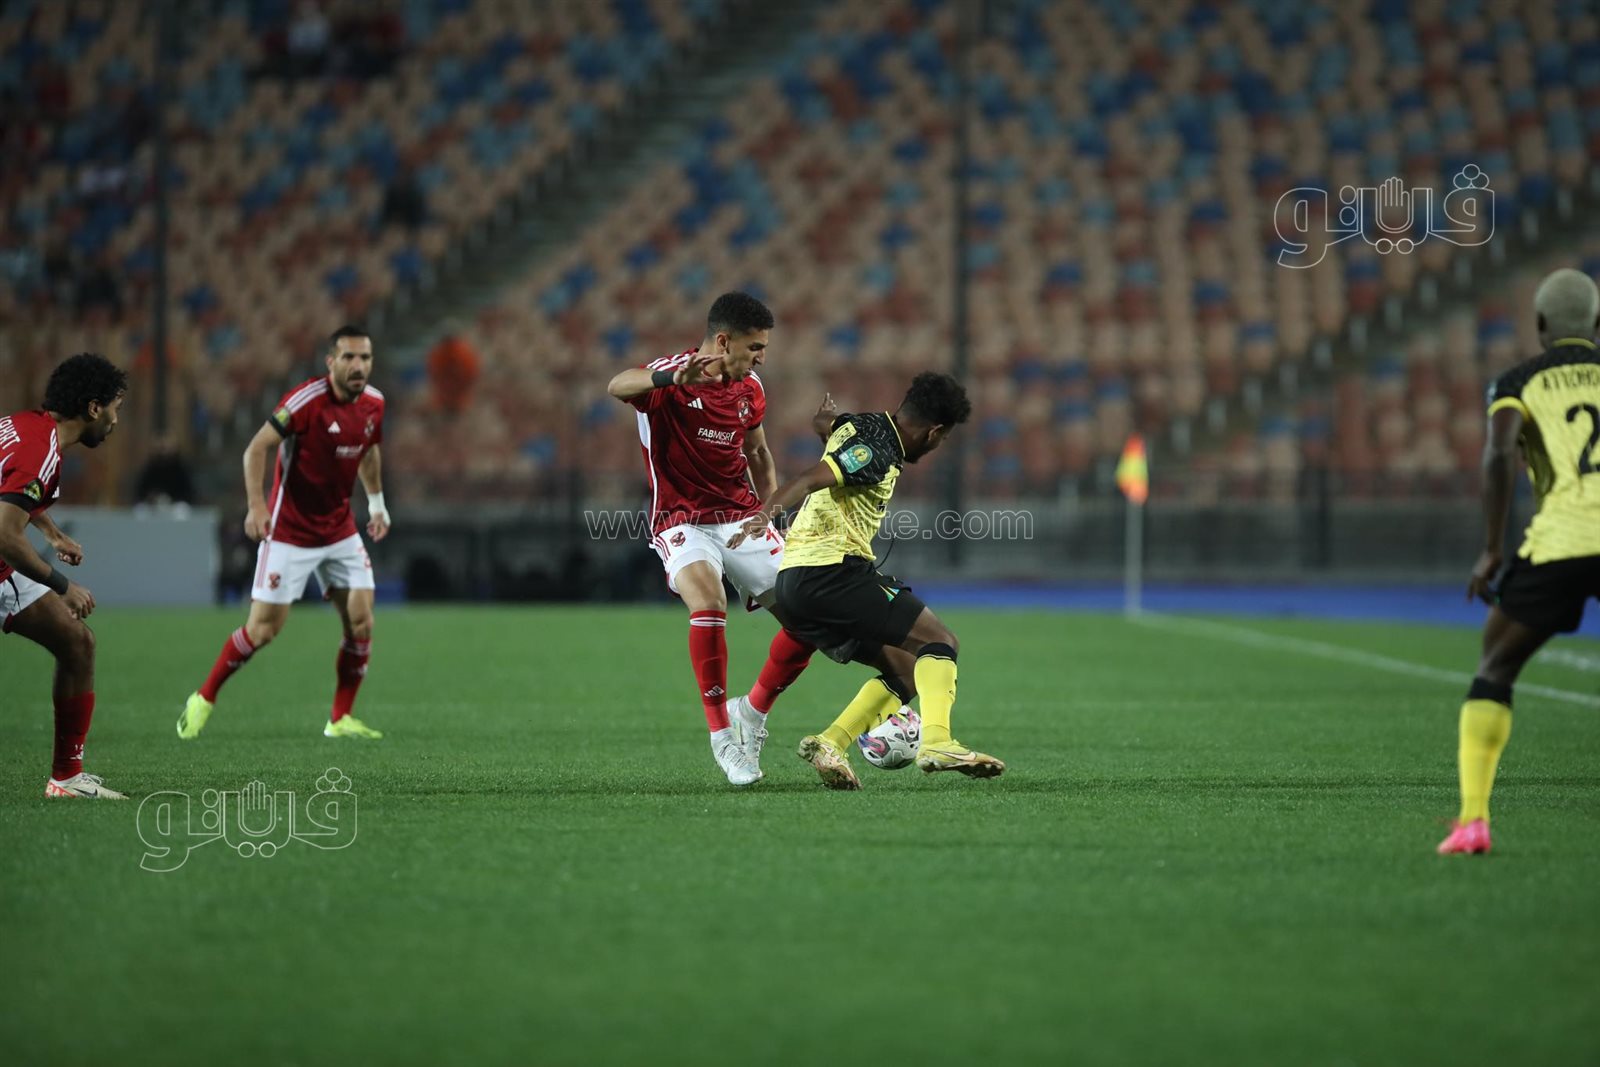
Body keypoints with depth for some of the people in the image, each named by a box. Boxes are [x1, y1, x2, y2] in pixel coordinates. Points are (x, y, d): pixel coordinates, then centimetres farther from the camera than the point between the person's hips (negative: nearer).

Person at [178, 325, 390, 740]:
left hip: (340, 531, 6)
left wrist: (376, 503, 18)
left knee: (361, 622, -4)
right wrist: (257, 504, -29)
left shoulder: (373, 404, 0)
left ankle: (341, 719, 10)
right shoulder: (307, 399, -20)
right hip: (290, 532, -6)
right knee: (264, 627, -6)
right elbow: (257, 448, -19)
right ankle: (203, 698, 13)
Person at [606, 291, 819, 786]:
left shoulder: (749, 388, 5)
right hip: (682, 521, -6)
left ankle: (753, 712, 20)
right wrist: (672, 378, -60)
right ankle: (722, 733, -19)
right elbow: (618, 386, -40)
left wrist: (775, 516, 11)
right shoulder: (671, 379, -16)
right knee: (708, 604, -32)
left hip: (742, 518, 6)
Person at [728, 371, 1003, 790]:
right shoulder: (876, 447, -10)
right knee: (939, 641, -8)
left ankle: (830, 743, -2)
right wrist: (765, 515, -39)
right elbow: (813, 480, -24)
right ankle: (936, 741, -26)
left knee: (901, 673, 13)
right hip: (831, 569, -10)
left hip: (794, 582, 10)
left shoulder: (864, 428, 19)